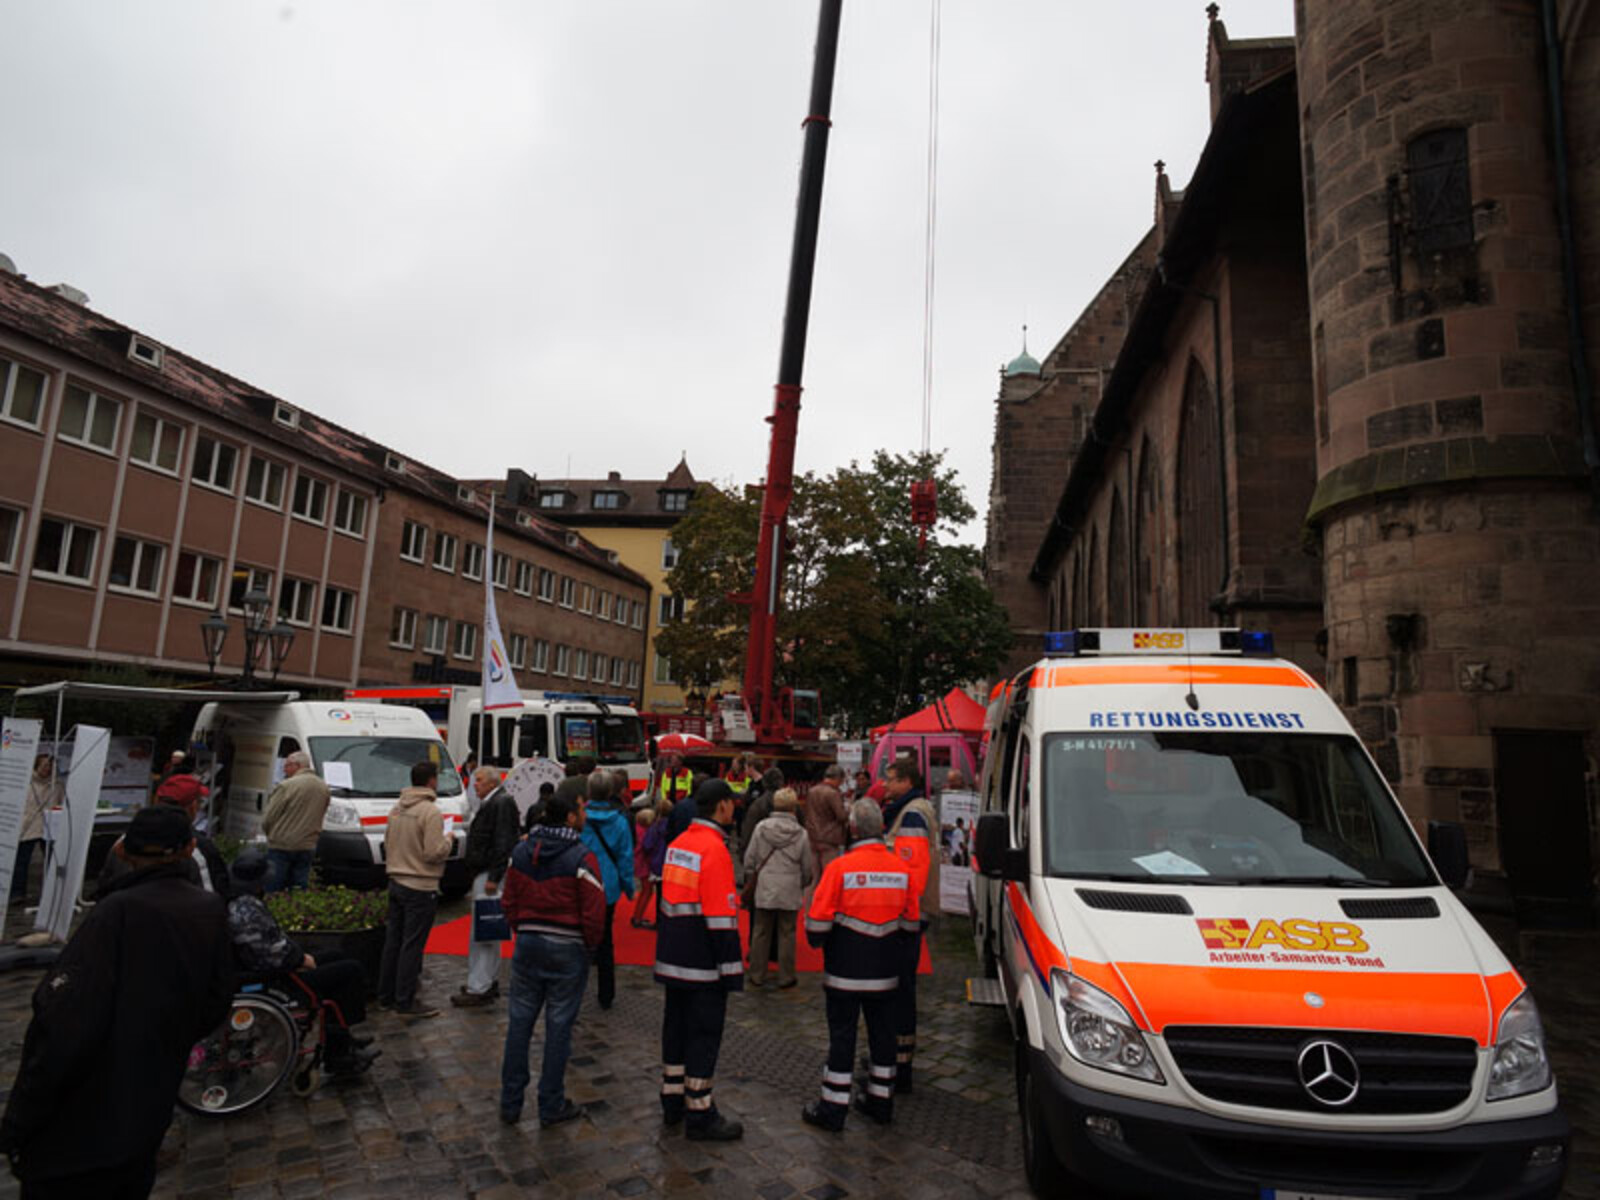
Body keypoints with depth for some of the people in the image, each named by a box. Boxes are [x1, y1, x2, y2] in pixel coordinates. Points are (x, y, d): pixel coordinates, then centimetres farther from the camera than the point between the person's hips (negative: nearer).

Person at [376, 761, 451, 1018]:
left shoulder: (397, 809, 8)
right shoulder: (430, 811, -18)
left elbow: (387, 844, 17)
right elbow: (434, 853, -21)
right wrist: (447, 840, -3)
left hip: (396, 883, 8)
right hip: (420, 887, -8)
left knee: (393, 941, 16)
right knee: (412, 944, -1)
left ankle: (385, 996, 25)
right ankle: (405, 1001, 5)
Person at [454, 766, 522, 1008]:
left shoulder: (502, 804, -14)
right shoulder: (490, 804, 18)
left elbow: (503, 843, -20)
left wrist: (493, 878, -23)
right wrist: (488, 876, 17)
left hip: (491, 875, -11)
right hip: (485, 874, 11)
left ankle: (479, 989, -6)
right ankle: (490, 981, 25)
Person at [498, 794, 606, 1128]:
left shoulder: (521, 852, 4)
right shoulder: (581, 857, -16)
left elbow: (509, 900, 9)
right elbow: (594, 912, -16)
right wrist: (590, 943, 1)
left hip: (528, 942, 5)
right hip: (567, 948, -5)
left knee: (520, 1021, 13)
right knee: (558, 1025, 5)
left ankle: (510, 1103, 22)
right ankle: (551, 1106, 16)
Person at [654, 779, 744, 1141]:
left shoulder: (678, 844, 8)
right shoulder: (714, 850, -20)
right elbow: (721, 917, -21)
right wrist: (731, 969, -16)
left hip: (673, 960, 9)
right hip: (702, 965, -9)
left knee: (676, 1027, 18)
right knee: (704, 1035, 2)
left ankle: (672, 1101, 30)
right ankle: (699, 1115, 11)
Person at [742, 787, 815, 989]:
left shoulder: (761, 828, -7)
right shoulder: (801, 834, -8)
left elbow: (749, 859, -1)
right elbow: (808, 867, 1)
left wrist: (751, 878, 16)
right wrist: (803, 884, 20)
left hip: (764, 889, 1)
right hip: (789, 891, -1)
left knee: (761, 933, 12)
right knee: (786, 934, 10)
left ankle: (757, 976, 20)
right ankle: (785, 977, 17)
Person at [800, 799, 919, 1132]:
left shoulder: (841, 867, -16)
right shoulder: (901, 869, -1)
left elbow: (818, 921, -13)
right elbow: (910, 923, 9)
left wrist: (817, 942, 8)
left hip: (845, 971, -4)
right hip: (885, 972, 4)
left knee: (842, 1035, 5)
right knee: (882, 1032, 16)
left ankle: (833, 1107, 13)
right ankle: (881, 1100, 28)